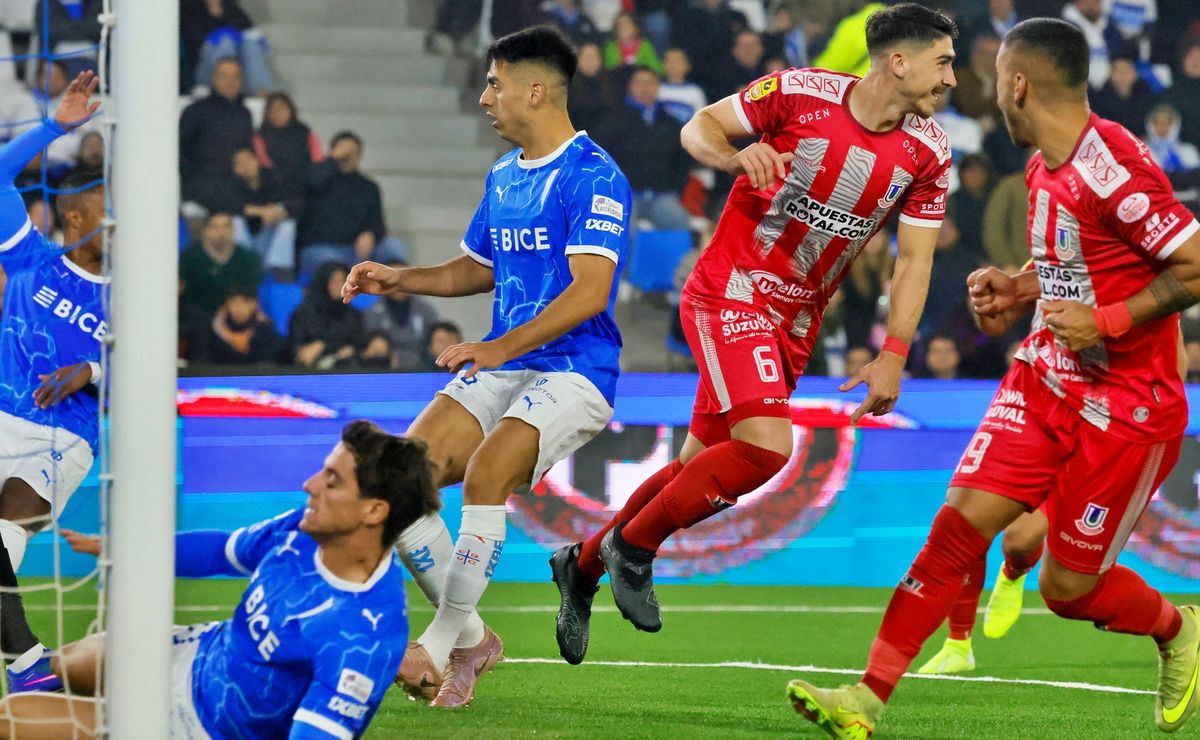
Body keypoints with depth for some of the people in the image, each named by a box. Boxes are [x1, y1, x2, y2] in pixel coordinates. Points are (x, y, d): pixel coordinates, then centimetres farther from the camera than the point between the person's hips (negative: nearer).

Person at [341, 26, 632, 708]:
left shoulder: (594, 177, -13)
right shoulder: (502, 177, 15)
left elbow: (590, 292, -22)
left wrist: (500, 347, -31)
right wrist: (400, 280, 14)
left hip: (572, 371, -8)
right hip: (499, 367, 8)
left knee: (485, 473, -31)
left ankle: (440, 647, -20)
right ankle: (471, 638, 4)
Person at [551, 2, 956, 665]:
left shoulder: (928, 153, -3)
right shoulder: (799, 93, -15)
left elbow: (915, 259, 2)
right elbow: (699, 127, -3)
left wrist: (893, 355, -9)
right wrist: (738, 157, -25)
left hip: (795, 323, 6)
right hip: (730, 293, -6)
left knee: (702, 467, 11)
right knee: (766, 446, -24)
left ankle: (583, 564, 31)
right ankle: (633, 544, -4)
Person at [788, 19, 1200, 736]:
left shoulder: (1114, 167, -22)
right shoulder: (1045, 168, 8)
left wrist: (1107, 321, -23)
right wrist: (1020, 288, 7)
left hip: (1126, 408, -8)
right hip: (1046, 379, 8)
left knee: (1069, 587, -1)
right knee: (961, 522, -7)